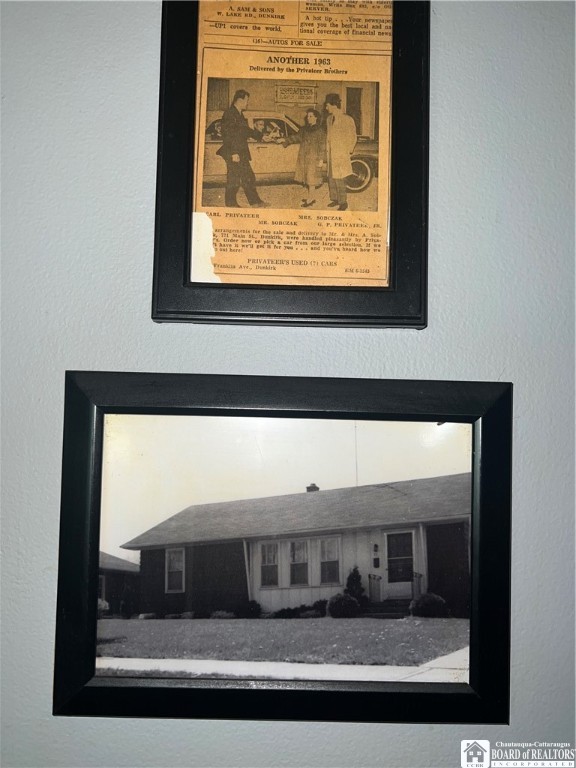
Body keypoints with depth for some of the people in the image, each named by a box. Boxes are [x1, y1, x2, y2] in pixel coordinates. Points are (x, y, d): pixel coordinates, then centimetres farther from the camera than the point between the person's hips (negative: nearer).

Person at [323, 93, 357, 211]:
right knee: (331, 177, 9)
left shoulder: (347, 120, -9)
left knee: (339, 179, -8)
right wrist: (327, 150, 13)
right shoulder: (329, 119, 11)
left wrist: (348, 152, -3)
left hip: (341, 154, -7)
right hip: (331, 154, 7)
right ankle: (334, 199, 21)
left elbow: (352, 138, -3)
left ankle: (343, 202, 0)